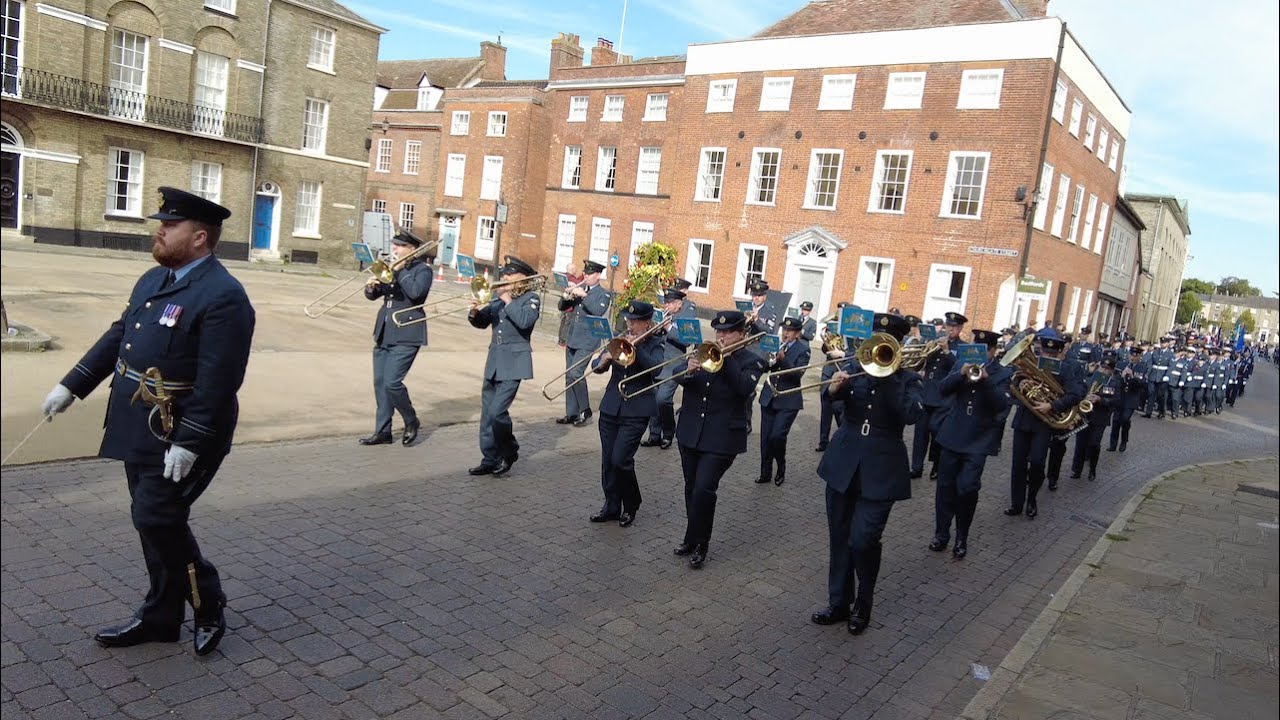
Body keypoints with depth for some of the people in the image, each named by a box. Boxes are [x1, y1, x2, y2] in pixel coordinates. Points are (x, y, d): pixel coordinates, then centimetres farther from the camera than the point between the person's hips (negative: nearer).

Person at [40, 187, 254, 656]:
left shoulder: (223, 296, -20)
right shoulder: (154, 279, 11)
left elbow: (218, 381, -24)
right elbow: (117, 336, 20)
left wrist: (189, 442, -25)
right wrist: (72, 385, 19)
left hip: (181, 435, -9)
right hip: (140, 431, 9)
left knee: (157, 521, -5)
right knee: (153, 522, 15)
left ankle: (209, 607, 15)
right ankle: (161, 617, 29)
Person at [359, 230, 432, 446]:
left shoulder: (422, 269, -5)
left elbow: (416, 292, -23)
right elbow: (373, 295, 13)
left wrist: (400, 270, -14)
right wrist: (370, 287, -9)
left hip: (406, 334, -7)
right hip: (384, 333, 7)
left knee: (391, 382, -13)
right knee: (380, 383, 7)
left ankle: (411, 422, 10)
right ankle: (382, 432, 16)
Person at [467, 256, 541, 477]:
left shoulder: (530, 297, -5)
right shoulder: (498, 296, 13)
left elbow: (525, 320, -24)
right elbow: (483, 322, 14)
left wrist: (508, 300, -16)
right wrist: (474, 313, -6)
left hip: (514, 361, -7)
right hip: (494, 359, 7)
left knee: (497, 411, -14)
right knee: (487, 413, 7)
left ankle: (509, 452, 8)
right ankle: (490, 459, 16)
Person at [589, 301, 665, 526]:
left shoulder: (654, 345, 0)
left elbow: (656, 367, -20)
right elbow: (597, 366, 4)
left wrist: (636, 347, -25)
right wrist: (602, 362, -17)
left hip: (636, 411, -4)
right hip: (610, 408, 5)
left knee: (620, 460, -11)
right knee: (608, 461, 7)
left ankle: (631, 506, 11)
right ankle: (611, 507, 21)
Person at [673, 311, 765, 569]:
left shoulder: (751, 361, -2)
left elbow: (744, 388, -19)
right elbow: (679, 379, -1)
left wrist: (726, 357, -20)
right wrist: (688, 371, -23)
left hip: (722, 438, -5)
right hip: (690, 432, 5)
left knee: (704, 489, -12)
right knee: (691, 488, 13)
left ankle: (698, 544, 5)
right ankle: (694, 537, 29)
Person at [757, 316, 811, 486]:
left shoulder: (803, 350, -5)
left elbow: (798, 374, -16)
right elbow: (764, 368, 4)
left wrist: (783, 359, -28)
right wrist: (769, 361, -17)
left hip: (788, 401, -4)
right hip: (769, 398, 4)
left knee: (777, 436, -13)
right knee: (765, 438, 6)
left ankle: (781, 469, 12)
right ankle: (765, 473, 19)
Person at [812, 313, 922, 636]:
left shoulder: (907, 380, 0)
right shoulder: (856, 369, 6)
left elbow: (911, 414, -18)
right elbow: (834, 396, -9)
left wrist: (887, 376, -21)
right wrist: (834, 387, -31)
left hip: (881, 470, -3)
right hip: (843, 464, 3)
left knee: (863, 540, -9)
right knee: (840, 538, 10)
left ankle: (864, 603, 15)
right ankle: (838, 603, 24)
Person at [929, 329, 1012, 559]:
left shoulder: (1004, 374, -2)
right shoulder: (961, 365, 7)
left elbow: (1002, 405, -15)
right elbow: (942, 390, -5)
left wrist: (986, 380, -28)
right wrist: (961, 374, -21)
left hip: (979, 440, -3)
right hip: (952, 436, 3)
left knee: (967, 488, -10)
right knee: (945, 487, 7)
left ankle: (962, 538, 8)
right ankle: (941, 533, 20)